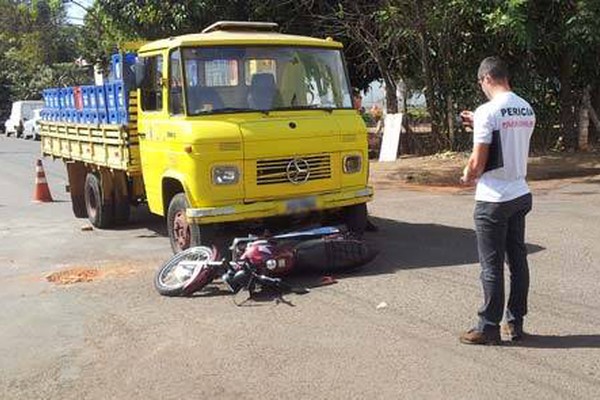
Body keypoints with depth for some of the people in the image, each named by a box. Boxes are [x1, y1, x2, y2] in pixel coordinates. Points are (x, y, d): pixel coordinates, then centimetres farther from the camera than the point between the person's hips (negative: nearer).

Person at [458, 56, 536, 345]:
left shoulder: (488, 111, -16)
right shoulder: (527, 110, 7)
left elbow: (478, 162, -18)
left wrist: (467, 177, 3)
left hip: (493, 199, -7)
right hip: (520, 194, 7)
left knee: (492, 265, 1)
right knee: (518, 260, 13)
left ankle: (488, 328, 10)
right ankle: (515, 323, 23)